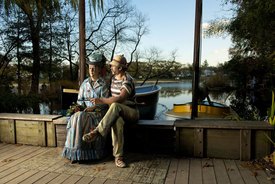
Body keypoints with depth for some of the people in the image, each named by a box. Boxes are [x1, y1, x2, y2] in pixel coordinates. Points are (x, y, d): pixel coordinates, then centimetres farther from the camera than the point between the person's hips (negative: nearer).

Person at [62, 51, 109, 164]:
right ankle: (76, 151, -22)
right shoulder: (85, 83, 13)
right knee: (76, 119, -27)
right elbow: (80, 99, 15)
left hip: (98, 112, -4)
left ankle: (78, 152, -21)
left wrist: (94, 107, -19)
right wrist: (79, 106, -6)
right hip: (84, 111, 4)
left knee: (81, 118, -30)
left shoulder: (103, 84, 0)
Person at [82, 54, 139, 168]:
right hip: (116, 112, 5)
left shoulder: (128, 80, -14)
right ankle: (118, 157, -35)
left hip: (130, 112, -4)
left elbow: (120, 99, -28)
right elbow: (110, 96, 24)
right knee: (117, 121, -36)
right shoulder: (113, 78, 13)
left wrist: (102, 101, -26)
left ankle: (96, 132, -40)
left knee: (115, 106, -40)